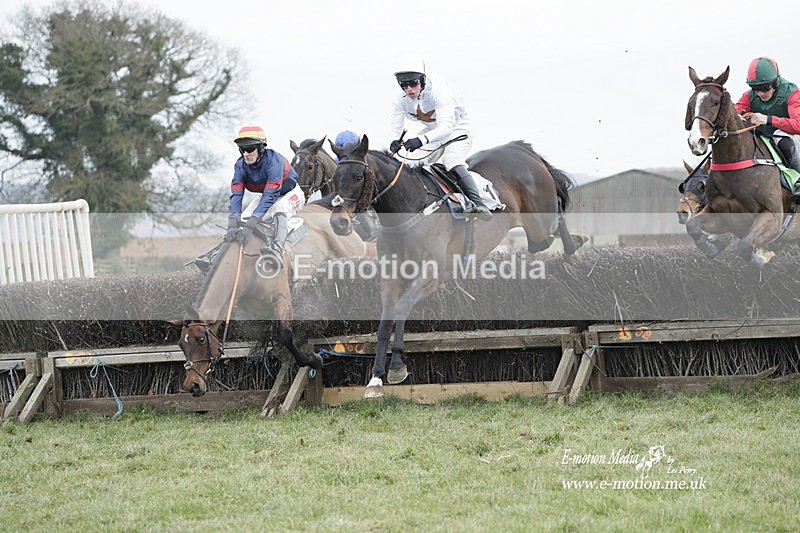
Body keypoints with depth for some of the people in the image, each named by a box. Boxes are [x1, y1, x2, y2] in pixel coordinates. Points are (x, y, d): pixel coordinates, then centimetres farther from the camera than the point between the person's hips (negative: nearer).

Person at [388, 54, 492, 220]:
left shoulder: (438, 91, -33)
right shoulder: (401, 100, -14)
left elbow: (446, 126, -43)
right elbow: (395, 127, -17)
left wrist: (421, 140, -60)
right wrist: (394, 141, -43)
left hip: (457, 127, -7)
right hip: (433, 130, 7)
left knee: (451, 160, -31)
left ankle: (478, 204, -37)